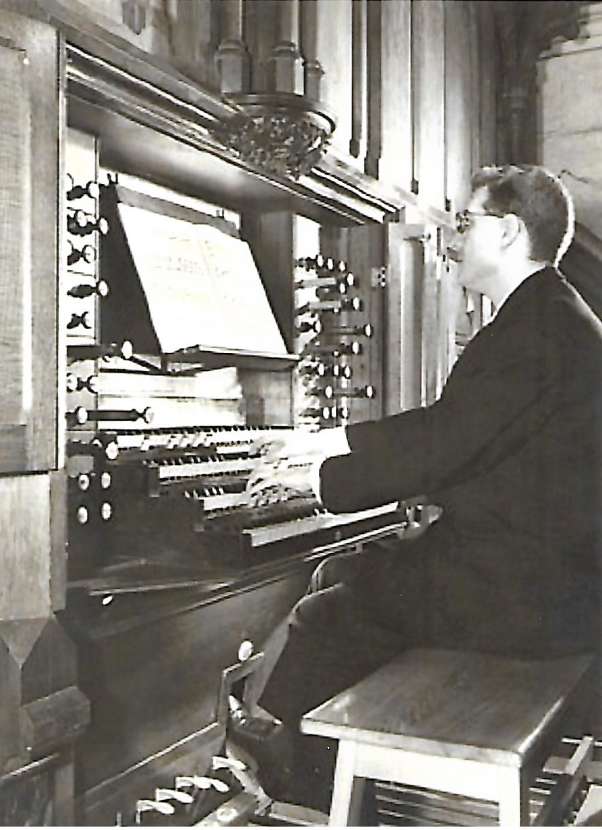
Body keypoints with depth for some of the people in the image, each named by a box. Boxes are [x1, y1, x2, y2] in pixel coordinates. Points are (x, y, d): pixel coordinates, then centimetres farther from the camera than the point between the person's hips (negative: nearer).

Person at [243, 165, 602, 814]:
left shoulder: (537, 325, -18)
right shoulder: (548, 316, 15)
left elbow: (437, 448, -22)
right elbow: (443, 426, 17)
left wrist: (319, 478, -8)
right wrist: (331, 443, 18)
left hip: (528, 591, -10)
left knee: (323, 619, -3)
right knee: (346, 578, 16)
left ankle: (304, 794, 17)